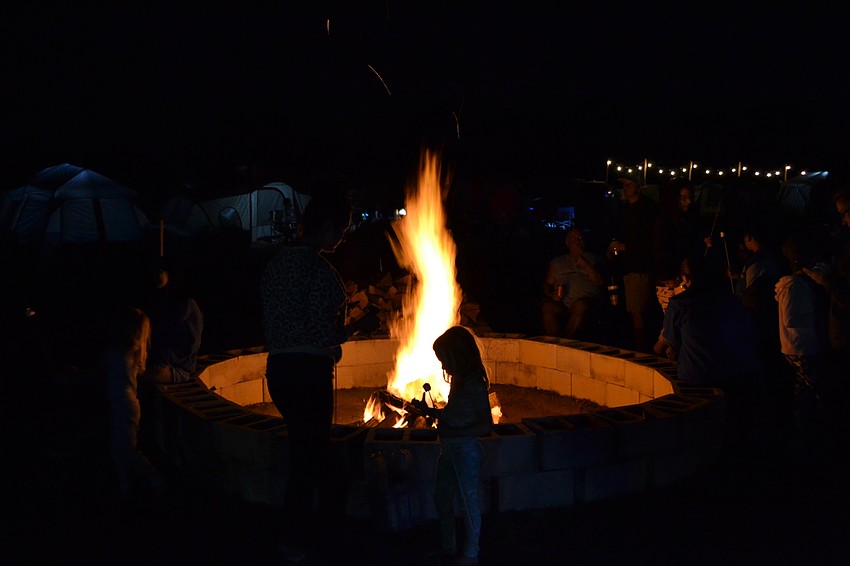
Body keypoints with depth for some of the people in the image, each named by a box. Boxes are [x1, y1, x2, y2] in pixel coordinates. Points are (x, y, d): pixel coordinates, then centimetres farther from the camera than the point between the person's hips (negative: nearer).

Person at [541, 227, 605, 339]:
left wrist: (586, 265, 1)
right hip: (561, 303, 1)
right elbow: (547, 284, 21)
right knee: (547, 307, -33)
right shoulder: (557, 262, 28)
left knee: (580, 305, -39)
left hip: (586, 300, -1)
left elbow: (600, 282, 11)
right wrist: (552, 294, -1)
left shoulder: (592, 259, 23)